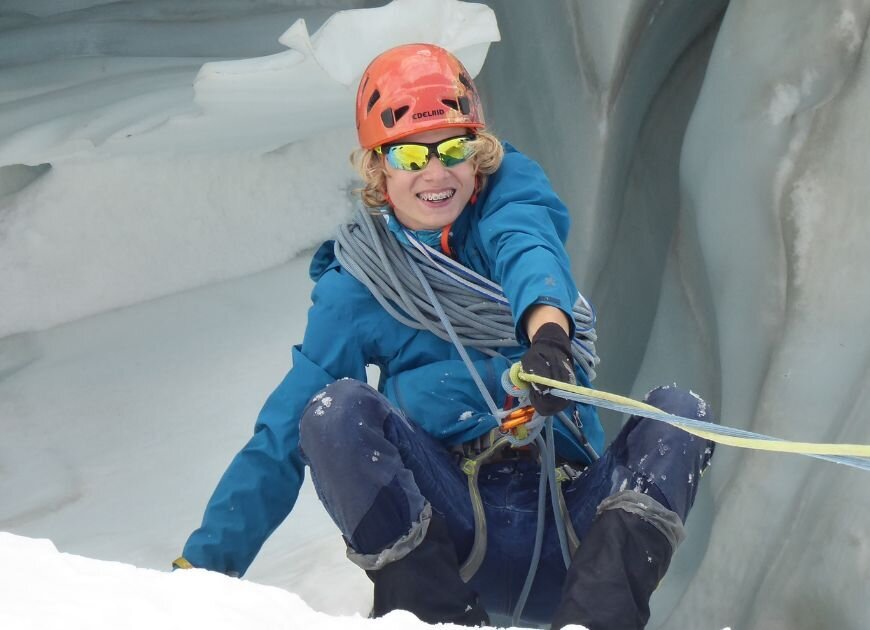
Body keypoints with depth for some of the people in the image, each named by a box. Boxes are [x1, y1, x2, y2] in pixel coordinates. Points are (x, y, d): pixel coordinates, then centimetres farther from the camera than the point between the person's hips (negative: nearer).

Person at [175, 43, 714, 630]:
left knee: (679, 409, -21)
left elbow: (529, 251, -17)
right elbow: (281, 440, 8)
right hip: (447, 528, -1)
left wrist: (548, 325, -41)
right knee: (335, 408, -23)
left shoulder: (511, 193, 8)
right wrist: (202, 563, -1)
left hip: (568, 529, 1)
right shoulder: (354, 288, 9)